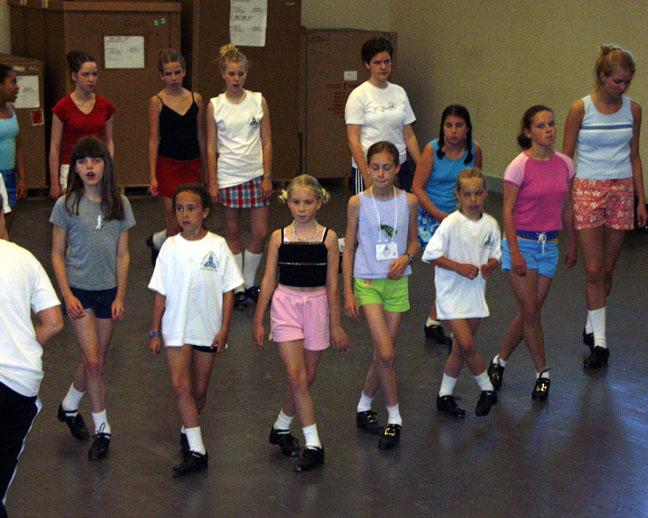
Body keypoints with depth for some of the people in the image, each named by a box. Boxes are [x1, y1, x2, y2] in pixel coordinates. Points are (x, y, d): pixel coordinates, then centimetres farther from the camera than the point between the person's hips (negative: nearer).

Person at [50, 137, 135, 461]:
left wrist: (120, 297, -1)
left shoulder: (119, 204, -1)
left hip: (108, 290, 3)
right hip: (79, 290, -3)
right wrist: (66, 294, -9)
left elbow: (122, 255, 3)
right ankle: (102, 428, 8)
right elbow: (57, 254, -2)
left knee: (96, 361, 10)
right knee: (93, 361, -7)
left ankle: (69, 406, 36)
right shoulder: (66, 205, -7)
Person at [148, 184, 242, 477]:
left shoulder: (217, 246, -4)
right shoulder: (170, 247, -2)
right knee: (180, 385, -14)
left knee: (199, 390, 11)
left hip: (208, 329, 0)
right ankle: (196, 450, -11)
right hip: (177, 328, 0)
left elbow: (228, 290, -1)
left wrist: (224, 329, -5)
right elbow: (160, 293, 2)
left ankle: (188, 430, 38)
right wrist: (154, 332, 1)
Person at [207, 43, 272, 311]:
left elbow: (266, 142, 3)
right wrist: (213, 182, -3)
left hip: (256, 174, 1)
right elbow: (211, 147, 1)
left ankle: (249, 282, 20)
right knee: (232, 233, 7)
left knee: (261, 233, 0)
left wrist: (267, 176, -3)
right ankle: (238, 288, 18)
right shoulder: (215, 106, -1)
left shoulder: (258, 101, 2)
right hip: (228, 175, -1)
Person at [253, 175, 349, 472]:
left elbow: (332, 284, 1)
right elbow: (269, 281, 4)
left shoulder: (328, 238, -1)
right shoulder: (279, 237, -1)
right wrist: (258, 321, 4)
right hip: (286, 305, -1)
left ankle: (281, 428, 32)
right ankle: (313, 445, -4)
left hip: (316, 306, 1)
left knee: (307, 377, 9)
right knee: (297, 377, -10)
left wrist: (335, 325, 2)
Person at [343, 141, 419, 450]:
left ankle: (364, 408, 28)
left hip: (397, 283, 3)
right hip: (367, 283, -3)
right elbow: (349, 249, -1)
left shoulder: (408, 201, -1)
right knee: (385, 353, -12)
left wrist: (405, 258, -11)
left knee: (383, 354, 8)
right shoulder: (358, 202, -6)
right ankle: (394, 418, 2)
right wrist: (348, 293, -3)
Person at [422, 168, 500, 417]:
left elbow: (495, 255, 12)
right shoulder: (451, 223, -14)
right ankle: (487, 389, 7)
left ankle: (445, 395, 25)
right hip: (452, 292, -5)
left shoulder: (490, 224, 1)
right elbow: (431, 254, -13)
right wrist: (459, 267, -20)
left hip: (476, 291, 5)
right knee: (467, 343, -14)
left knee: (460, 348, 11)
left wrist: (490, 265, -11)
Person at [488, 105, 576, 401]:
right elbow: (508, 212, -11)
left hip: (549, 244, 5)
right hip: (522, 242, -5)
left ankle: (500, 361, 26)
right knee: (530, 313, -4)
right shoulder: (519, 166, -12)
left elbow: (566, 208, 12)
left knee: (529, 312, 8)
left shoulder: (564, 164, 2)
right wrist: (515, 252, -15)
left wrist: (572, 244, 15)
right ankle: (542, 373, 11)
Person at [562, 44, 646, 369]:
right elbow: (566, 157, -2)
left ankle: (592, 327, 26)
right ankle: (599, 341, 2)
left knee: (607, 270, 9)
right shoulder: (580, 109, -6)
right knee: (594, 271, -4)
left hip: (621, 192, 3)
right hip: (588, 191, -3)